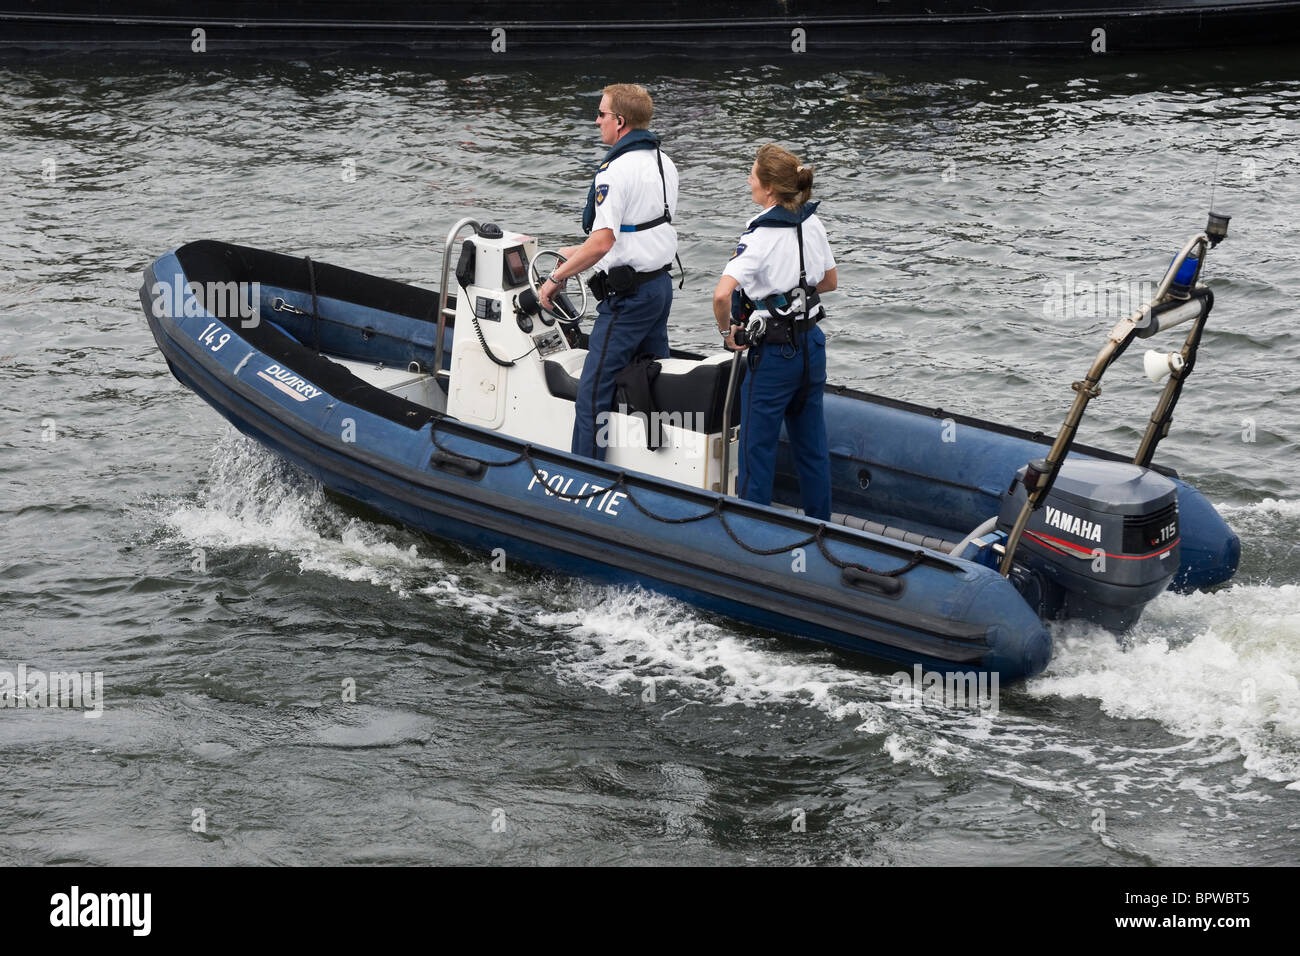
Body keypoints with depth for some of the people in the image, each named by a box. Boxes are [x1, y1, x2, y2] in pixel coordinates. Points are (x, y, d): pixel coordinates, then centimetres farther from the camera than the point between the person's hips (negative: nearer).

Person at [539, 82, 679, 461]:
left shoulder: (616, 171, -19)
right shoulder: (663, 162, 10)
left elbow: (602, 242, -25)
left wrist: (557, 278, -15)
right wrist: (583, 251, 23)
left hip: (628, 296, -9)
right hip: (661, 284, 10)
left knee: (594, 390, -5)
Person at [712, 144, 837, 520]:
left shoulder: (759, 236, -21)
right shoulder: (811, 224, 1)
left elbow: (722, 294, -32)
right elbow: (829, 281, 15)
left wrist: (726, 331, -15)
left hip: (773, 353, -7)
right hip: (811, 345, 7)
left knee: (757, 447, 5)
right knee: (811, 443, 17)